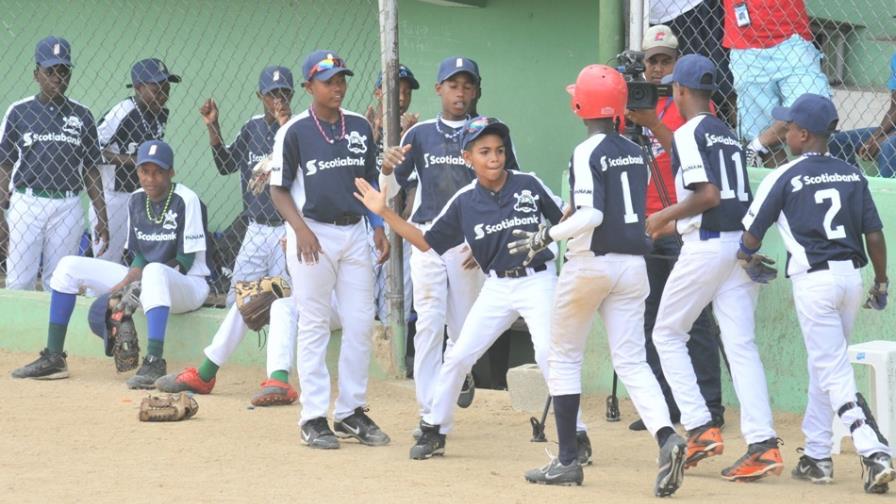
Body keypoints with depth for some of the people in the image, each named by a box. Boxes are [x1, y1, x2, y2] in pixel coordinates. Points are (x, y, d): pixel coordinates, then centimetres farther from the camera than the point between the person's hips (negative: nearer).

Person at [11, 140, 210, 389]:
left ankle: (154, 363, -51)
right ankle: (53, 358, -3)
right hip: (141, 283, 7)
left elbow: (185, 262, -16)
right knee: (69, 266, -1)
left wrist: (139, 277, -22)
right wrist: (128, 280, -11)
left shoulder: (186, 200, -14)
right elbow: (138, 254, 11)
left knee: (154, 271, -44)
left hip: (187, 287, -7)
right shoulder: (137, 200, 6)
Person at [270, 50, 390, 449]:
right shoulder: (294, 131, -5)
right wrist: (301, 229, -17)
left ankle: (351, 411, 14)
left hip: (354, 232, 5)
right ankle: (313, 417, 2)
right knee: (314, 326, -1)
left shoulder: (359, 127, 8)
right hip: (313, 233, -5)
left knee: (361, 323, 4)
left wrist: (380, 228, 7)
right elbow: (279, 189, -4)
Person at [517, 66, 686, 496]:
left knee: (563, 358, 9)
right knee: (631, 361, 2)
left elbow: (590, 215, -22)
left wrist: (546, 237, -13)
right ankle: (666, 436, -23)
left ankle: (567, 460, 9)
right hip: (633, 263, 6)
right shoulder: (636, 154, 9)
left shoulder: (587, 154, -12)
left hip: (591, 263, -6)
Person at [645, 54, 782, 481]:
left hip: (706, 247, -7)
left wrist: (665, 217, -6)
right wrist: (676, 225, 28)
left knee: (667, 334, 9)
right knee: (740, 343, 2)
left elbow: (707, 194, -19)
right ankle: (763, 443, -9)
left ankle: (700, 429, 0)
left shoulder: (688, 134, -8)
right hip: (741, 243, 7)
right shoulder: (728, 135, 17)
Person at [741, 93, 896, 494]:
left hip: (813, 280, -6)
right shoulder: (852, 175, 7)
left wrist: (748, 258, 24)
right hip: (852, 276, 6)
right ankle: (816, 455, 23)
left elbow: (752, 235, 2)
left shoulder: (784, 178, -5)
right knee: (825, 366, 18)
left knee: (833, 373, -7)